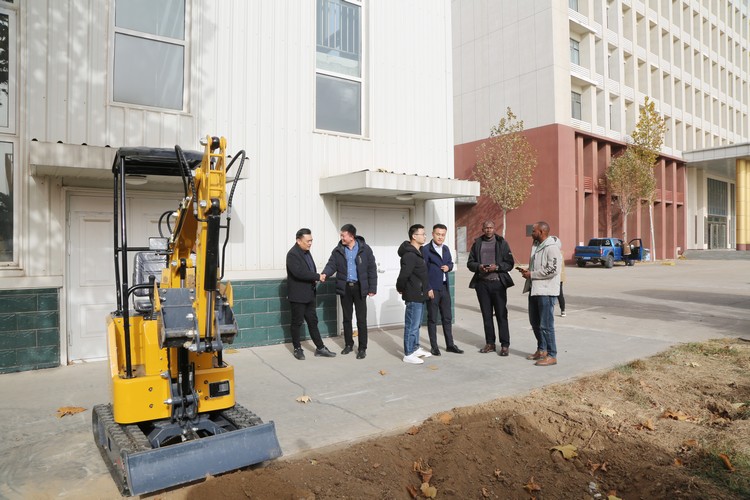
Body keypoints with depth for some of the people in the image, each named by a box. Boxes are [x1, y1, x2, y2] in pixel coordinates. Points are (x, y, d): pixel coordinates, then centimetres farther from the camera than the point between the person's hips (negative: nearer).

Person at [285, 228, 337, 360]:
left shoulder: (306, 252, 11)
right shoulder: (292, 254, -16)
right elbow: (299, 272, -28)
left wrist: (314, 280, 0)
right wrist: (317, 277, -22)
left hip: (309, 294, 8)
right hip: (297, 295, -8)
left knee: (313, 321, 11)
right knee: (297, 323, 6)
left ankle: (320, 348, 16)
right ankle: (297, 349, 19)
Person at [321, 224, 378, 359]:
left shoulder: (365, 249, -5)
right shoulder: (338, 250, 2)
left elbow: (372, 269, -3)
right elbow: (331, 265, -2)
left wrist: (372, 288, -6)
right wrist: (325, 274, -25)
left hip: (359, 287, -3)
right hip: (344, 287, 3)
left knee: (361, 319, 1)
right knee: (347, 318, 13)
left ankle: (362, 348, 11)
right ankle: (349, 344, 27)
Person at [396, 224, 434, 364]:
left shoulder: (418, 252, 12)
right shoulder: (409, 255, -21)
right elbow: (403, 275, -27)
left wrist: (427, 288, 13)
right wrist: (400, 289, -10)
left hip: (419, 295, 10)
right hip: (413, 296, -10)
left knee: (416, 324, 20)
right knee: (411, 325, -1)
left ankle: (415, 348, 33)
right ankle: (408, 354, 9)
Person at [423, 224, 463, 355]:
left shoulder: (446, 249, 11)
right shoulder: (426, 249, -10)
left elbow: (450, 263, 23)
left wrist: (448, 267, -1)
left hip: (445, 287, 6)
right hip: (432, 288, -6)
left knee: (447, 317, 12)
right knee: (432, 318, 4)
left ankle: (450, 344, 23)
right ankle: (434, 346, 13)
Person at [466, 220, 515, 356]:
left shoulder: (502, 243, 3)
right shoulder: (477, 243, 11)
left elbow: (510, 263, 0)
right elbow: (470, 262, 11)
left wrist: (497, 267, -17)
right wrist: (478, 266, -9)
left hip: (498, 282, -3)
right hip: (482, 283, 3)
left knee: (501, 314, -2)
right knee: (486, 314, 9)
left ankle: (504, 345, 4)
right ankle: (490, 343, 18)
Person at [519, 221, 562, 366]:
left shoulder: (552, 248, -15)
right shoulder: (536, 246, 14)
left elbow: (552, 270, -23)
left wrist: (531, 275, -16)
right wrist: (527, 271, 5)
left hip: (546, 291, -10)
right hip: (534, 289, 10)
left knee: (546, 325, -4)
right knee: (535, 322, 18)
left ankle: (552, 356, 7)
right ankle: (541, 350, 32)